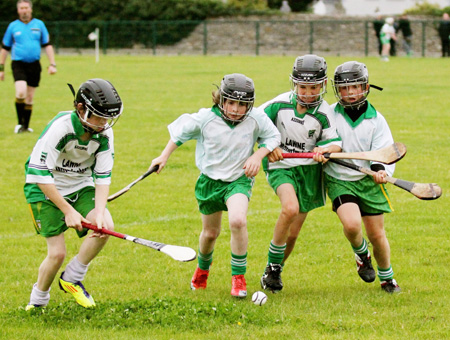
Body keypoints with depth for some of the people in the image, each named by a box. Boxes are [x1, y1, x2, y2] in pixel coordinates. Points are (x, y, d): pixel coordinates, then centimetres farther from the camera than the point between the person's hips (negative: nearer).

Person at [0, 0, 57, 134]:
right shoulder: (13, 26, 3)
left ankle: (26, 126, 18)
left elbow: (47, 45, 10)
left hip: (34, 65, 2)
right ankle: (19, 123, -7)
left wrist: (52, 64, 1)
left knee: (30, 97, 7)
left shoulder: (39, 24, 6)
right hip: (18, 64, -2)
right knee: (21, 92, -20)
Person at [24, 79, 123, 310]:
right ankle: (38, 300, 17)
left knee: (106, 226, -21)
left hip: (81, 187, 5)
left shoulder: (105, 133, -11)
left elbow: (103, 176, -7)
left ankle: (72, 280, -1)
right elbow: (41, 175, -26)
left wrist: (100, 211, -23)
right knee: (57, 253, -11)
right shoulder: (59, 128, -27)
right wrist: (68, 210, -25)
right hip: (46, 189, -5)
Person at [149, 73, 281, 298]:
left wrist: (258, 155, -13)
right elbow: (180, 132, 2)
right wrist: (164, 156, 2)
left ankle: (238, 277, -14)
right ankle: (203, 267, 51)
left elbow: (273, 137, 2)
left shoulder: (256, 119, -15)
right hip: (210, 180, 2)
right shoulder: (205, 119, -15)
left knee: (238, 221, -29)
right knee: (210, 233, 15)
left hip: (239, 180, -2)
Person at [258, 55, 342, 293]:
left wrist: (324, 150, -23)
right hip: (280, 166, -2)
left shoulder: (324, 113, -5)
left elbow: (336, 143, -1)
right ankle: (272, 267, -14)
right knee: (290, 208, -31)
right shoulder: (280, 104, -6)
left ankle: (274, 273, 30)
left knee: (292, 233, 3)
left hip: (309, 171, 2)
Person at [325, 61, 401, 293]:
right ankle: (361, 255, 9)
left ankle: (387, 277, 31)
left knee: (377, 234, 6)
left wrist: (381, 170, -24)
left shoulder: (375, 119, -1)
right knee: (351, 224, -26)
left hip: (368, 181, 2)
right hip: (338, 180, -1)